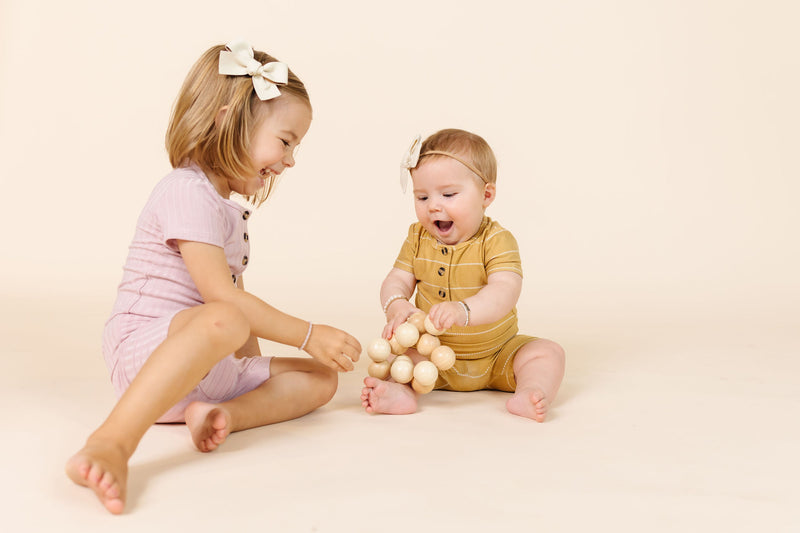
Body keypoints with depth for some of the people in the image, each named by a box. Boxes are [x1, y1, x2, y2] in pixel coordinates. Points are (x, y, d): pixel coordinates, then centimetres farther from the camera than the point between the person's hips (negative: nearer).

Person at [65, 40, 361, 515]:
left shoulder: (229, 207, 21)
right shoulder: (188, 191, -12)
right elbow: (221, 296, -22)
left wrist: (253, 361, 11)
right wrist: (308, 335, -18)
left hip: (212, 366, 9)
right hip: (145, 347, -9)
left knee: (321, 377, 0)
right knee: (221, 323, -42)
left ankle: (221, 413, -23)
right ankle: (113, 444, -43)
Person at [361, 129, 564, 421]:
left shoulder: (497, 241, -19)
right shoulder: (418, 238, -3)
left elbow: (505, 293, -33)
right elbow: (397, 280, -4)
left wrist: (463, 311, -52)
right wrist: (395, 305, -29)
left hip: (496, 357, -2)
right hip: (435, 357, 3)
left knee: (547, 352, -19)